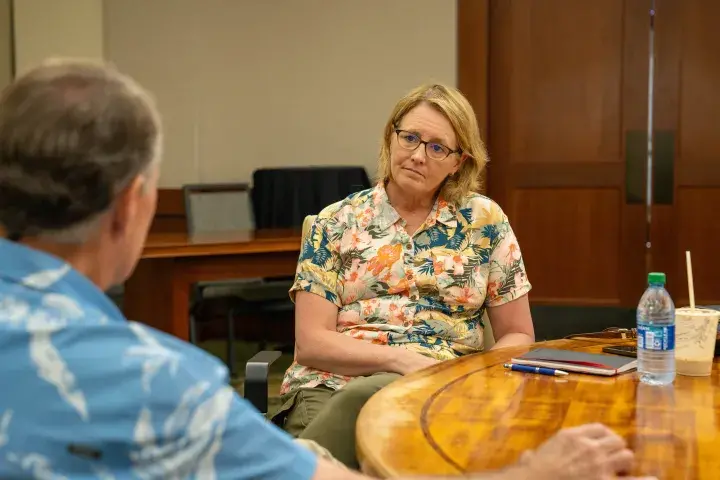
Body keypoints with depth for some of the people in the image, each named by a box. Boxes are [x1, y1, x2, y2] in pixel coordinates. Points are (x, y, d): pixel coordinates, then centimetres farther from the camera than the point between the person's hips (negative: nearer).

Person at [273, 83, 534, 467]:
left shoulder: (484, 221, 7)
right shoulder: (337, 222, 7)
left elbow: (517, 335, 12)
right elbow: (311, 342, -1)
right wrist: (404, 359, -15)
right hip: (333, 385, -1)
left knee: (365, 400, -33)